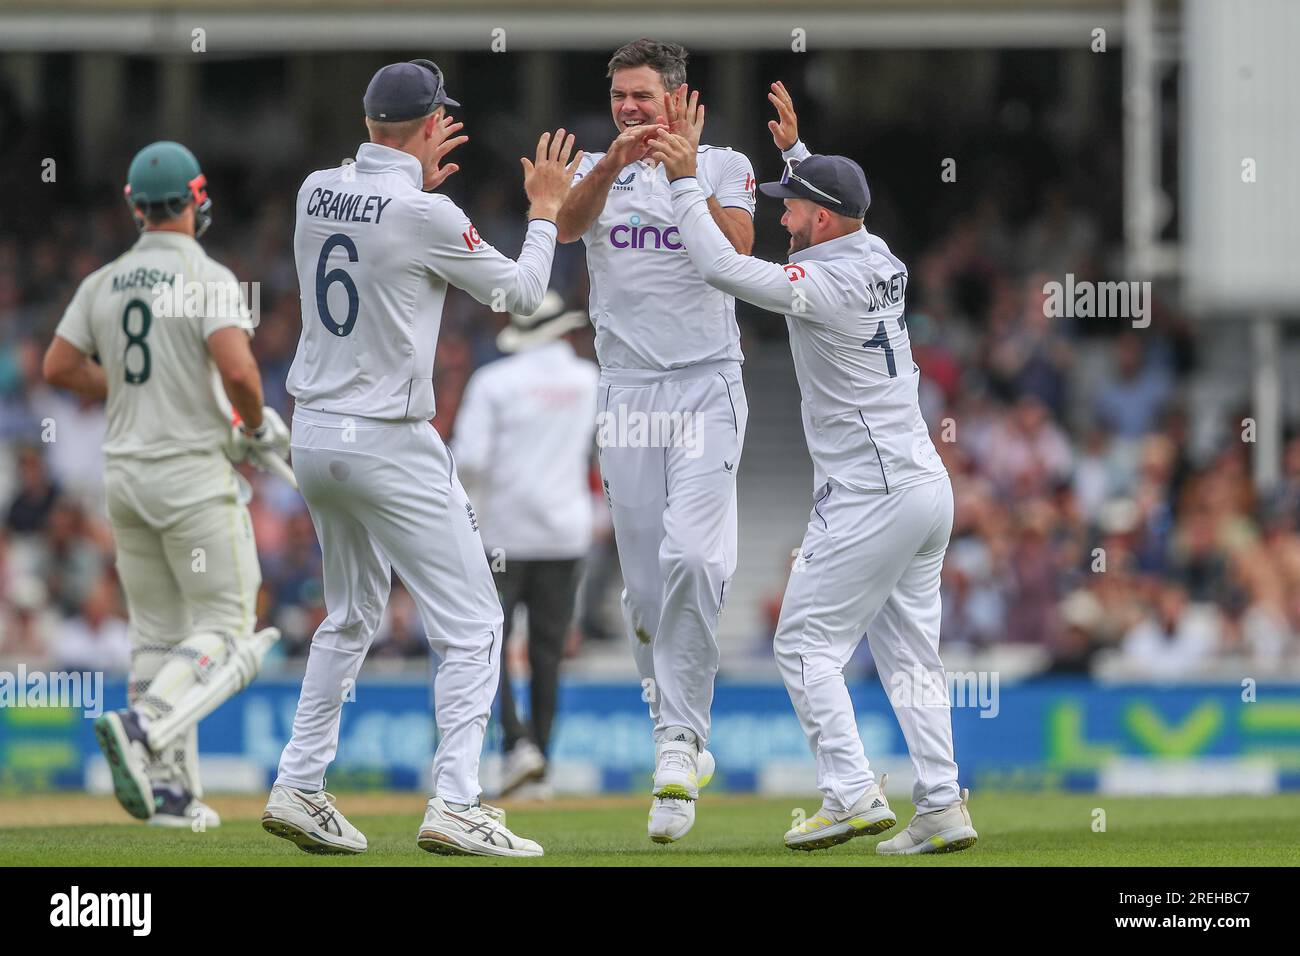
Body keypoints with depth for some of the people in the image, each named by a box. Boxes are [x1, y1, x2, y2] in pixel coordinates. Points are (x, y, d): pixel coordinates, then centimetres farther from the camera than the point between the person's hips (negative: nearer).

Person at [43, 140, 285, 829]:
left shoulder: (103, 284, 6)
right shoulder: (207, 279, -12)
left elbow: (59, 367, 9)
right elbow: (237, 368, -24)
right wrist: (257, 426, -4)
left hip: (124, 476, 6)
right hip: (194, 472, -6)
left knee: (158, 636, 12)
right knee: (226, 634, -2)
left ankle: (171, 792, 7)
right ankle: (141, 726, -25)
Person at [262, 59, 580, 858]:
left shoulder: (316, 192, 3)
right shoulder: (427, 217, -17)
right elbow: (522, 292, -3)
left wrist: (414, 177, 27)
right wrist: (545, 207, 11)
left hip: (314, 434, 8)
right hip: (390, 445, -7)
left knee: (352, 619, 23)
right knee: (473, 626, -2)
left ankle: (299, 789, 19)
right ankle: (455, 804, -13)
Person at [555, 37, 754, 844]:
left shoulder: (725, 165, 6)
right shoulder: (596, 172, 11)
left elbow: (737, 247, -13)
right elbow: (566, 226, -11)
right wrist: (611, 166, -28)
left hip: (707, 385, -3)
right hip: (628, 392, 3)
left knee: (692, 557, -20)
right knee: (645, 584, 2)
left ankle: (680, 739, -18)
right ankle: (679, 733, 14)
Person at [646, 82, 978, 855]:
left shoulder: (831, 286, -18)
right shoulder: (882, 261, 8)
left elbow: (723, 269, -21)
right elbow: (836, 221, 32)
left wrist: (687, 181, -13)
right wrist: (796, 149, 28)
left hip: (868, 496, -9)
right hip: (925, 483, 9)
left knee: (807, 641, -2)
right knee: (909, 649, 10)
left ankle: (853, 795, -11)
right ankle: (943, 808, 4)